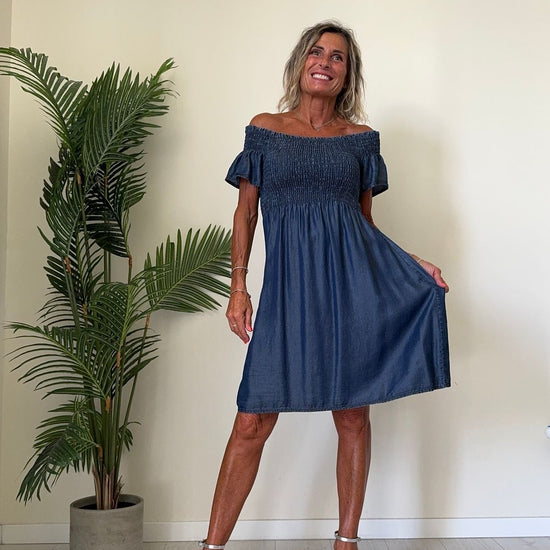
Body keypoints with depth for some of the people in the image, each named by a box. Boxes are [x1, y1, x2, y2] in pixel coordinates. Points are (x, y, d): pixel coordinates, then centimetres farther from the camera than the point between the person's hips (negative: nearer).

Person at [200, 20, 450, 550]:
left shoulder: (361, 138, 13)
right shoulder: (264, 130, 11)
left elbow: (366, 220, 16)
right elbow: (245, 213, 10)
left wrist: (411, 263, 2)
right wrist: (238, 286, 2)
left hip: (353, 279, 1)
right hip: (288, 284, -1)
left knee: (352, 415, 5)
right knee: (253, 422, -2)